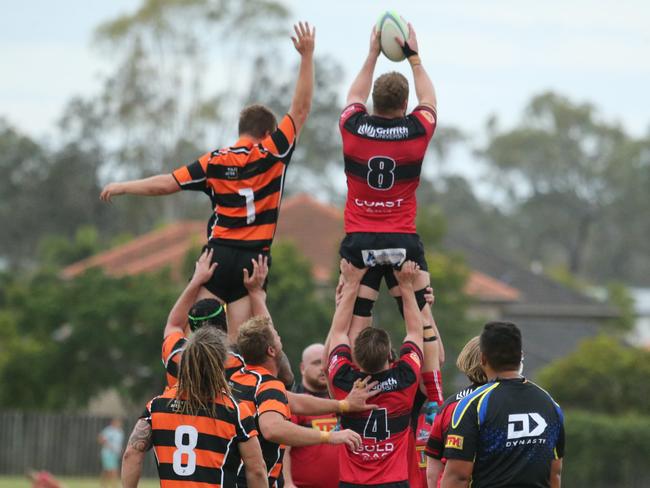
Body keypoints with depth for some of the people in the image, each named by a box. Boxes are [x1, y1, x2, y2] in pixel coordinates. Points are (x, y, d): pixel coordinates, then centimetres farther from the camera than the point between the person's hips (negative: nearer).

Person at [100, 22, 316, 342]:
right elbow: (300, 110, 0)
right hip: (254, 258, -1)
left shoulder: (215, 162, 2)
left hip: (219, 254, 1)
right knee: (238, 342, -3)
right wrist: (307, 56, 2)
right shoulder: (272, 154, -3)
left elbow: (166, 184, 1)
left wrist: (122, 187, 15)